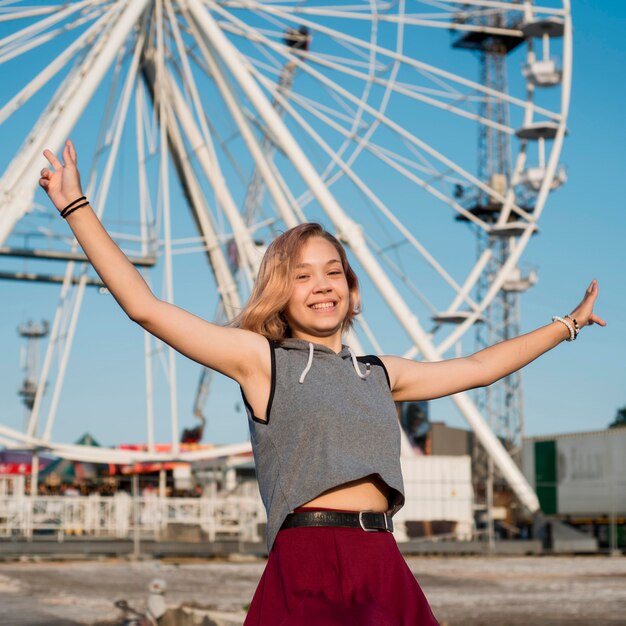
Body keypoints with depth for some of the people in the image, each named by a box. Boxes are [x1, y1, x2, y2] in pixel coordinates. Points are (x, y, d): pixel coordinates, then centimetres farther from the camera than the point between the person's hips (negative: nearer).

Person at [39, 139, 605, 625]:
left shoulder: (381, 373, 20)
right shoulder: (261, 359, 6)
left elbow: (479, 367, 32)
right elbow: (145, 307, 0)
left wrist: (567, 325, 41)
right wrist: (76, 207, -2)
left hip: (384, 570, 5)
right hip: (306, 565, -5)